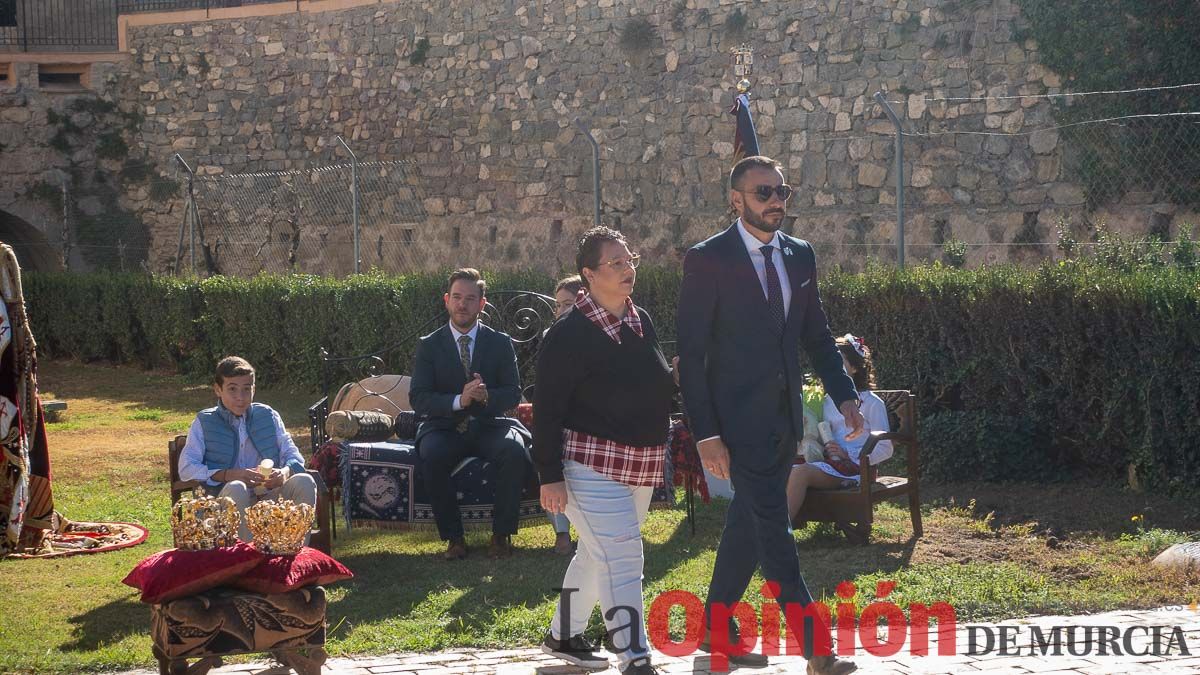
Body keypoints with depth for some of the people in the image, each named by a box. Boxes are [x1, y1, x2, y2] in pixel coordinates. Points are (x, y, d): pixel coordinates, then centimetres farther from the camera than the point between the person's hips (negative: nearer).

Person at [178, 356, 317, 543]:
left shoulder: (268, 416, 15)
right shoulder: (204, 422, 6)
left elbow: (293, 455, 10)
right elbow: (186, 469, -5)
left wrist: (285, 472, -15)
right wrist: (229, 475, -19)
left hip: (270, 496, 3)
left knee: (304, 481, -24)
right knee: (236, 488, -36)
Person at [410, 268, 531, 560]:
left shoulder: (500, 343, 6)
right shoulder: (429, 345, 4)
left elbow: (513, 394, 2)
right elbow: (418, 398, -5)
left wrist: (487, 396, -21)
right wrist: (459, 400, -22)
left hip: (489, 426, 1)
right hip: (445, 427, -1)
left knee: (515, 451, -31)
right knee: (431, 456, -34)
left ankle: (502, 534, -17)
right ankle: (453, 536, -20)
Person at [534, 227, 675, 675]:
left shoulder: (642, 321, 9)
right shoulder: (570, 334, -14)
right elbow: (547, 408, -14)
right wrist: (550, 476, -17)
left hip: (640, 464, 8)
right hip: (593, 465, -8)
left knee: (596, 554, 19)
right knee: (621, 558, -14)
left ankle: (563, 636, 34)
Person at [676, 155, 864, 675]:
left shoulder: (800, 256, 9)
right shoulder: (708, 260, -10)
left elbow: (816, 335, 16)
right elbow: (691, 354, -11)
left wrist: (844, 395, 2)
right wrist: (705, 433, -16)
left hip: (785, 415, 7)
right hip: (739, 418, -7)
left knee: (749, 524, 14)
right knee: (773, 529, -8)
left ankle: (717, 630, 27)